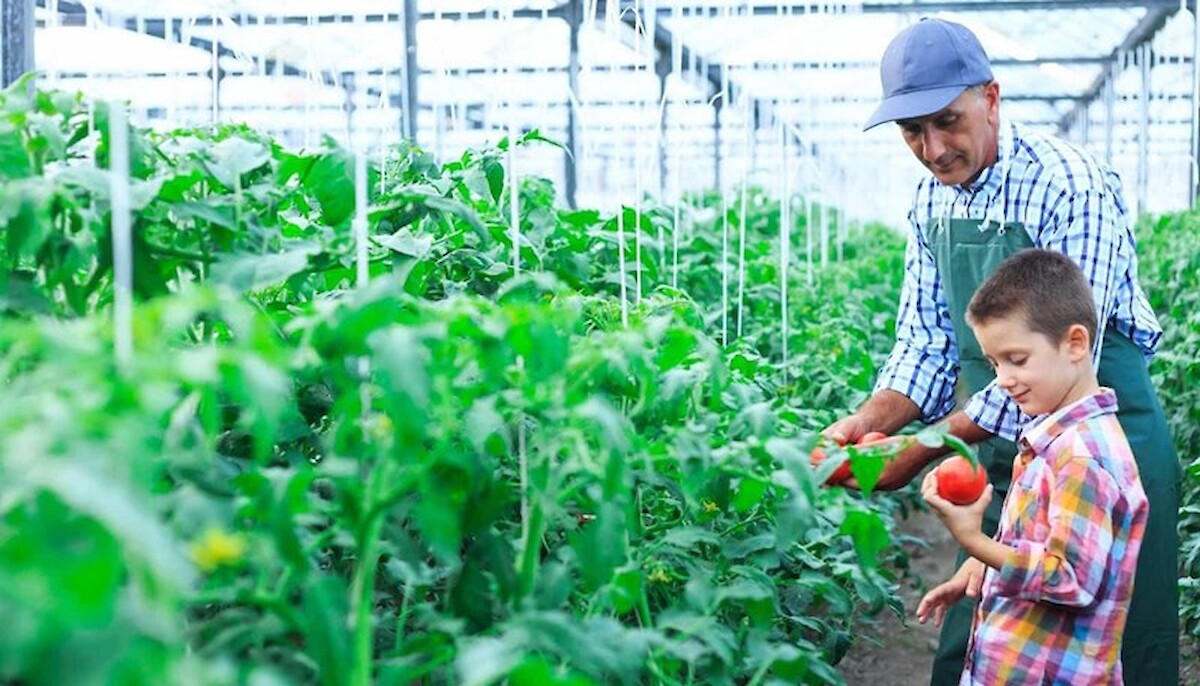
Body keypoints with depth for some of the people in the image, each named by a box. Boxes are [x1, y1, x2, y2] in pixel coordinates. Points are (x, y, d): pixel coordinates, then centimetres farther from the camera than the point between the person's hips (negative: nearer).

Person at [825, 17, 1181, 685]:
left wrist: (925, 449, -26)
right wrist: (867, 423, -13)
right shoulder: (932, 201, 3)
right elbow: (927, 343, 6)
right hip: (999, 459, 7)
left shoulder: (1070, 187, -21)